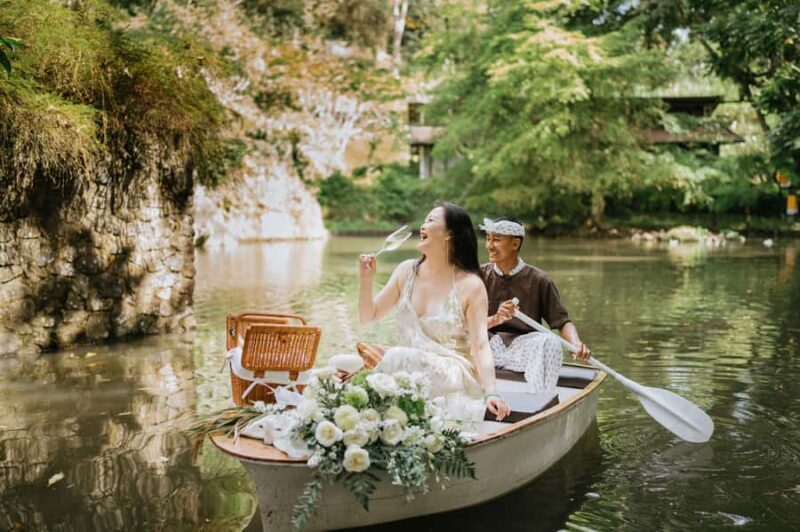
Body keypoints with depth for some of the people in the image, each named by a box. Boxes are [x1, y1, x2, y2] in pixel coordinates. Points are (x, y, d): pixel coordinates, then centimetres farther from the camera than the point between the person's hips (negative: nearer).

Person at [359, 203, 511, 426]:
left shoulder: (470, 285, -7)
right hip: (405, 366, 4)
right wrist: (366, 280, -3)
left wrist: (490, 393, -26)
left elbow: (480, 346, -12)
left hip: (453, 375, -3)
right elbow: (368, 316, 14)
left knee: (397, 357, -31)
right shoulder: (407, 271, 7)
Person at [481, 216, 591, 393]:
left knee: (550, 342, -30)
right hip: (489, 345, 1)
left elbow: (562, 320, -1)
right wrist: (495, 319, -25)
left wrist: (576, 343, -23)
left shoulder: (538, 280, 1)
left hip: (524, 347, -1)